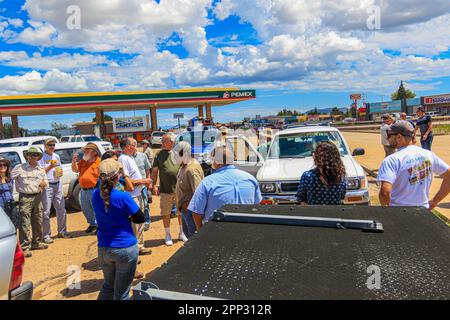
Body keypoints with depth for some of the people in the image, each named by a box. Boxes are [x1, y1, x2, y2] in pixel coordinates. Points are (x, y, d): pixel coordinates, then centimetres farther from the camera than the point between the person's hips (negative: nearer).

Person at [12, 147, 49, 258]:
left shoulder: (41, 169, 12)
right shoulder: (20, 168, -4)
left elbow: (46, 182, 17)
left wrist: (44, 183, -5)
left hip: (37, 197, 6)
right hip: (25, 198, -5)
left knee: (38, 221, 14)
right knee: (25, 223, -7)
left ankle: (37, 242, 29)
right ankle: (25, 247, -2)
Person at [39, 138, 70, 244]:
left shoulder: (56, 156, 14)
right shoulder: (42, 157, -6)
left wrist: (60, 172, 3)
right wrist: (50, 166, -21)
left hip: (57, 184, 6)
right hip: (47, 186, -6)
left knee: (61, 209, 11)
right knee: (46, 211, -3)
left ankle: (62, 231, 23)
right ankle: (46, 235, 4)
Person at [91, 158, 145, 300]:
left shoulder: (95, 195, -3)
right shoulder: (123, 197, -20)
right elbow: (140, 218, -9)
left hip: (103, 249, 6)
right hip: (125, 248, -5)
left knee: (108, 286, 26)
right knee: (121, 292, 10)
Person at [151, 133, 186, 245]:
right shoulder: (159, 154, 1)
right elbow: (155, 170, 3)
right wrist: (154, 185, -4)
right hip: (165, 190, 0)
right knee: (166, 214, 8)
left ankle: (181, 233, 31)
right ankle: (168, 235, 25)